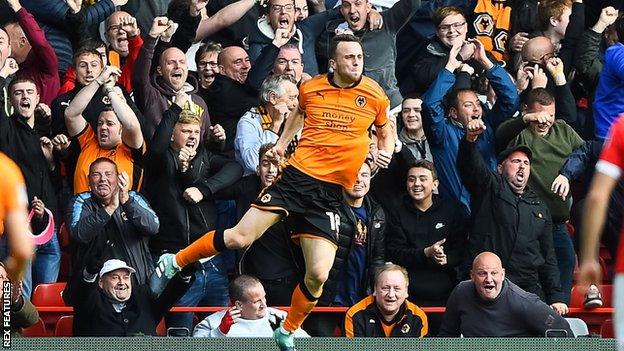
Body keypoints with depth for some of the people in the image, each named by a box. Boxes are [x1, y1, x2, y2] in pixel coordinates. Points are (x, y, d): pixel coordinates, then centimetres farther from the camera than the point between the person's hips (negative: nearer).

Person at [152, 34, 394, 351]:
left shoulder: (374, 96, 1)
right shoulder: (310, 88, 3)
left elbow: (386, 132, 19)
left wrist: (386, 152, -1)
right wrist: (282, 142, 17)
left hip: (330, 192, 0)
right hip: (297, 175, 0)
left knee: (318, 275, -11)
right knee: (239, 238, -12)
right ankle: (174, 262, 12)